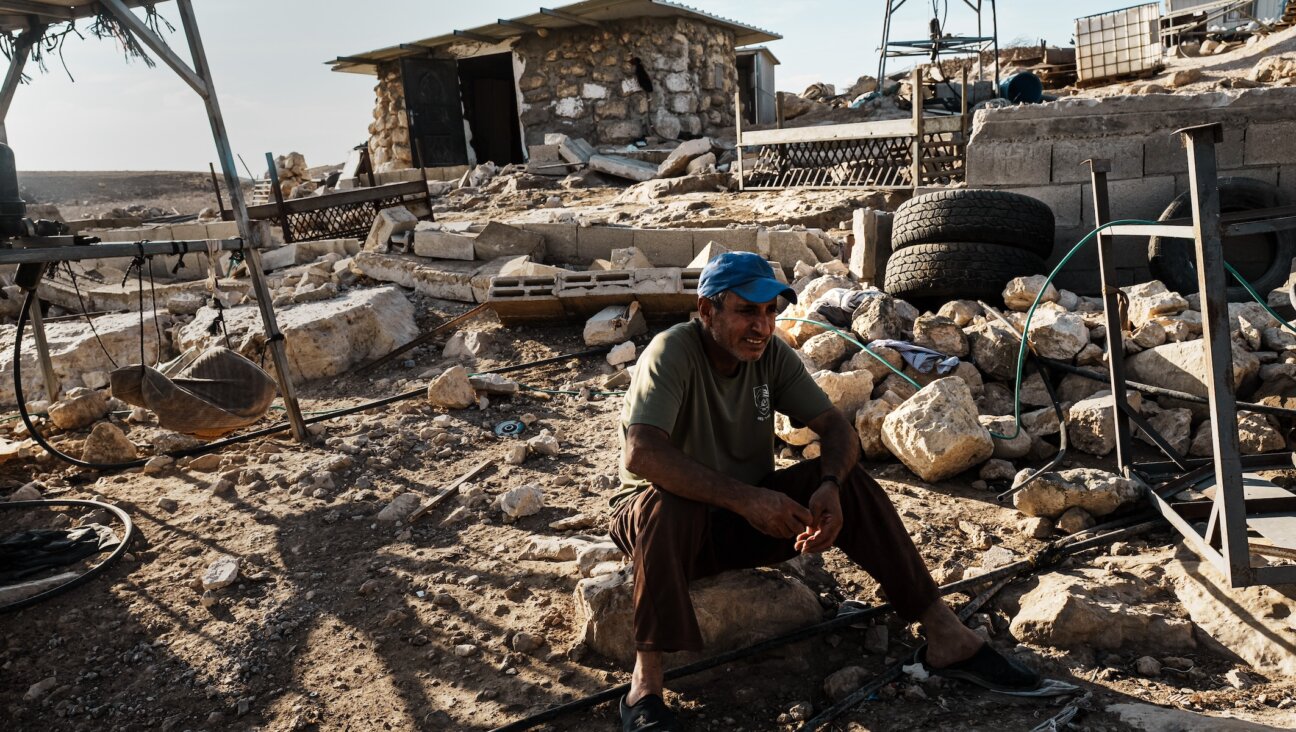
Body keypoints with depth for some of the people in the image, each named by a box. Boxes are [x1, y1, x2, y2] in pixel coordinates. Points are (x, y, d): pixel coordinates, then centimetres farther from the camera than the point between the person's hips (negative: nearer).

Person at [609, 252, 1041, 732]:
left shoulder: (771, 353, -5)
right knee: (665, 505, -40)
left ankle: (945, 637, -11)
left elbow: (836, 428, -7)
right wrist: (744, 499, -42)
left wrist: (829, 486, -29)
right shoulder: (673, 352, -22)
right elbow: (639, 453, -36)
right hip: (668, 515, -5)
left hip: (747, 511, 5)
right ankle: (645, 683, -33)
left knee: (850, 481, -15)